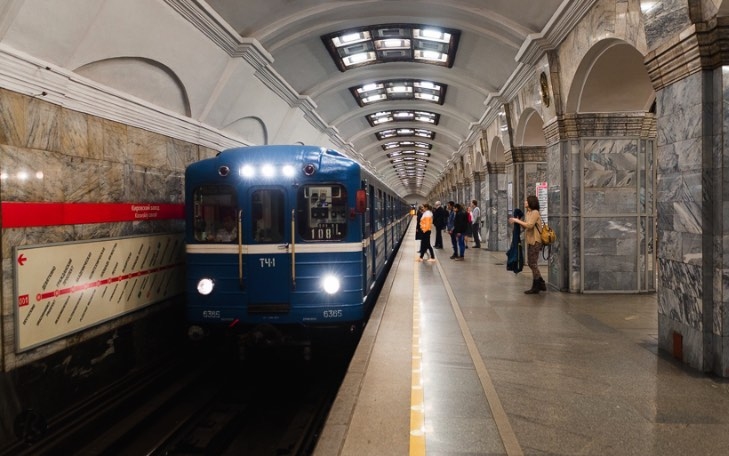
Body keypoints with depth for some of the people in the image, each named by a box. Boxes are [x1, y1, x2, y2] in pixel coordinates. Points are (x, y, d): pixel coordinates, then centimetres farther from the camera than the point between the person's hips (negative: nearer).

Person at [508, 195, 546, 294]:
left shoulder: (535, 212, -13)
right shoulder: (528, 213, 14)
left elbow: (529, 225, -23)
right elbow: (525, 227, 13)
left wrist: (517, 220, -17)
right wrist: (517, 221, 0)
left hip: (535, 241, -9)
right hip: (530, 241, 9)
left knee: (533, 263, -4)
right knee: (530, 263, 14)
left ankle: (536, 287, 4)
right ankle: (541, 284, 23)